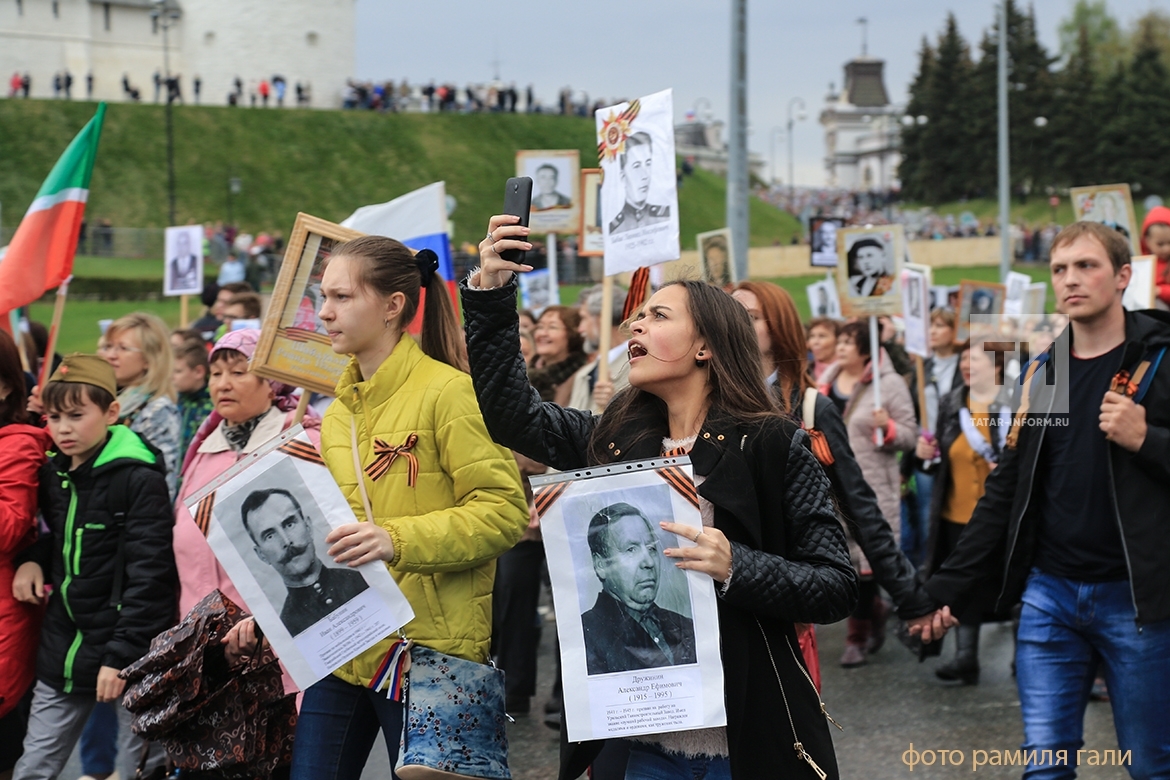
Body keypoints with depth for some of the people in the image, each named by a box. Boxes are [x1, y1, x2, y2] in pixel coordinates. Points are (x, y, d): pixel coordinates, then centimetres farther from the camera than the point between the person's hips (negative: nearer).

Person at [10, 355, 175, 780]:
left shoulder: (139, 480, -13)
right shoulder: (52, 475, 9)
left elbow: (149, 574, -15)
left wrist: (120, 654, -18)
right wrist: (32, 558, 4)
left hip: (130, 653, -7)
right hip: (63, 649, 7)